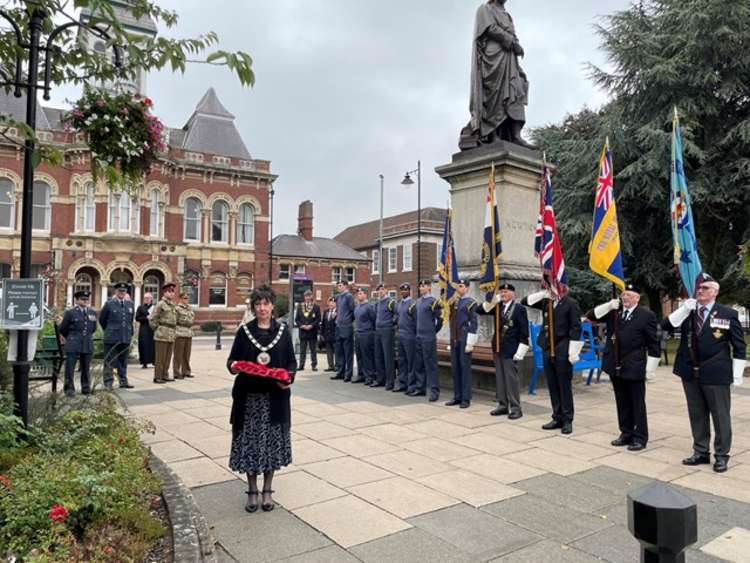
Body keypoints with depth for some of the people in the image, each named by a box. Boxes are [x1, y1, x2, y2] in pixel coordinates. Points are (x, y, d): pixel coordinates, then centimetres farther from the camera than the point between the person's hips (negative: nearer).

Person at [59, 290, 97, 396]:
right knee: (70, 368, -3)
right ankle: (69, 389, 5)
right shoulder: (70, 312, -2)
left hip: (87, 345, 3)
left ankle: (86, 388, 18)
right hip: (73, 345, -3)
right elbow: (62, 328, 9)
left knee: (86, 368, 9)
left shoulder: (93, 313, 9)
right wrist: (66, 337, 21)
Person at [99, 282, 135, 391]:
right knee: (109, 361, 2)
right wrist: (109, 330, 13)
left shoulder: (130, 304, 9)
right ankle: (108, 383, 8)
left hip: (126, 338, 4)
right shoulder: (109, 304, -3)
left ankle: (123, 382, 19)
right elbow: (102, 319, 6)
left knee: (123, 361, 11)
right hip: (111, 338, -4)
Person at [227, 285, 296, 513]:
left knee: (272, 441, 5)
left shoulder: (283, 330, 4)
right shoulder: (244, 331, 3)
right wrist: (233, 366, -17)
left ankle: (268, 490, 22)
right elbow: (232, 360, 5)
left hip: (275, 397, 0)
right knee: (250, 442, 4)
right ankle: (252, 491, 21)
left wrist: (289, 377, -12)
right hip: (249, 397, 0)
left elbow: (291, 361, 6)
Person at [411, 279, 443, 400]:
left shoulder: (433, 302, -9)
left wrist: (434, 331, 3)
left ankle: (434, 391, 1)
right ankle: (420, 388, 21)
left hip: (429, 339, -7)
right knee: (418, 364, 12)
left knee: (430, 364, -4)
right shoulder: (418, 301, 12)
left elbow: (440, 319, -6)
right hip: (418, 337, 7)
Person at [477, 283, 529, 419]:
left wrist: (520, 352, -14)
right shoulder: (497, 307, 9)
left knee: (512, 379, -3)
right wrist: (492, 301, -8)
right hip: (497, 348, 6)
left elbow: (524, 332, -9)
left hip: (510, 350, -6)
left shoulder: (519, 308, -6)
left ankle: (515, 408, 5)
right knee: (499, 378, 11)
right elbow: (479, 310, 5)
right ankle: (503, 405, 20)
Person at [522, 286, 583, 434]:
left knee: (565, 387, 3)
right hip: (547, 350, 6)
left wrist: (573, 352, -15)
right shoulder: (546, 302, 11)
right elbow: (525, 302, 11)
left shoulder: (571, 303, -6)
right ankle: (557, 418, 21)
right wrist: (542, 294, -2)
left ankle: (567, 420, 13)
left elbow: (576, 328, -10)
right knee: (552, 387, 11)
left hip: (562, 352, -6)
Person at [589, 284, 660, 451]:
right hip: (615, 366, 5)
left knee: (637, 404, 5)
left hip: (634, 367, -5)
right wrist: (608, 306, -13)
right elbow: (592, 316, 1)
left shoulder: (647, 315, -5)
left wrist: (649, 368, -8)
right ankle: (626, 433, 26)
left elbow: (653, 344, -5)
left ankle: (640, 437, 14)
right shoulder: (613, 311, 8)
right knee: (622, 403, 14)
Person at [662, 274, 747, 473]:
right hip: (690, 373, 4)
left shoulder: (728, 314, -2)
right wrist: (683, 310, -13)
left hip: (716, 374, -4)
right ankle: (701, 452, 25)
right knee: (697, 415, 13)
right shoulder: (686, 312, 8)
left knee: (720, 416, 5)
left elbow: (739, 347, -1)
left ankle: (721, 455, 19)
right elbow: (666, 326, -3)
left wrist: (737, 374, -4)